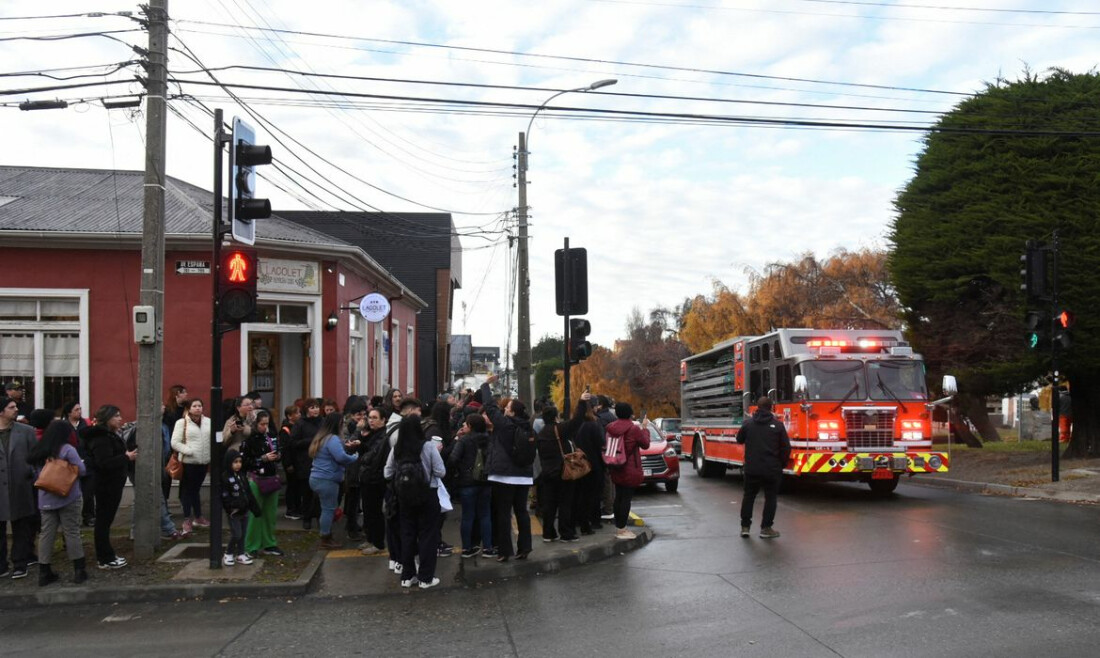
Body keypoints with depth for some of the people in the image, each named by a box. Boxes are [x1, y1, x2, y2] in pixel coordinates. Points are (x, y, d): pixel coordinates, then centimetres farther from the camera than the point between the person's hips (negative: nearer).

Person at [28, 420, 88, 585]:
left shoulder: (38, 451, 6)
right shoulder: (67, 449, -12)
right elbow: (81, 470, -11)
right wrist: (75, 465, 10)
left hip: (46, 498, 5)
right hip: (67, 497, -5)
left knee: (47, 534, 8)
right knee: (71, 533, 1)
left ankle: (44, 572, 10)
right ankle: (79, 570, 6)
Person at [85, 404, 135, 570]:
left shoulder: (111, 435, 15)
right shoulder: (101, 438, -18)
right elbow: (104, 463, -28)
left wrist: (128, 455, 7)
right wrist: (127, 457, -22)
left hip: (112, 484, 10)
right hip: (105, 485, -10)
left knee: (106, 519, 15)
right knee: (104, 519, -3)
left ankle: (107, 554, 23)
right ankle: (105, 559, 2)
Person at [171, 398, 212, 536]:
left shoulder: (208, 422, 7)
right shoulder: (182, 422, -5)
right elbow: (175, 443, -9)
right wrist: (188, 451, -17)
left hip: (204, 461, 4)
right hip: (188, 462, -4)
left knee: (196, 489, 17)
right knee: (187, 490, 1)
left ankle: (198, 517, 27)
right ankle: (187, 520, 6)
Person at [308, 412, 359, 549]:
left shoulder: (321, 437, 17)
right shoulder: (333, 439, -16)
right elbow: (341, 457, -26)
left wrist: (346, 446, 5)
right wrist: (356, 458, -12)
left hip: (317, 478, 10)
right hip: (327, 480, -10)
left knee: (327, 508, 14)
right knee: (329, 509, -2)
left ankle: (327, 537, 19)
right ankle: (326, 540, 4)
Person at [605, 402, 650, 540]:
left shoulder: (611, 428, 1)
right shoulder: (634, 429, -14)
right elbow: (645, 444, -2)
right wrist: (645, 428, 10)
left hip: (616, 470, 6)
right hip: (630, 470, -6)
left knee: (618, 497, 14)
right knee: (626, 498, -3)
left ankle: (619, 527, 21)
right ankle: (622, 530, -2)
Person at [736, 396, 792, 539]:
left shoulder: (748, 423, 0)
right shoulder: (778, 425, -5)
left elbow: (739, 439, 17)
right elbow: (786, 447, -3)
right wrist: (782, 464, 11)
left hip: (751, 468, 2)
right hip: (771, 469, -2)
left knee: (749, 496, 14)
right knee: (770, 498, 8)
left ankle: (745, 527, 15)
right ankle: (766, 528, 7)